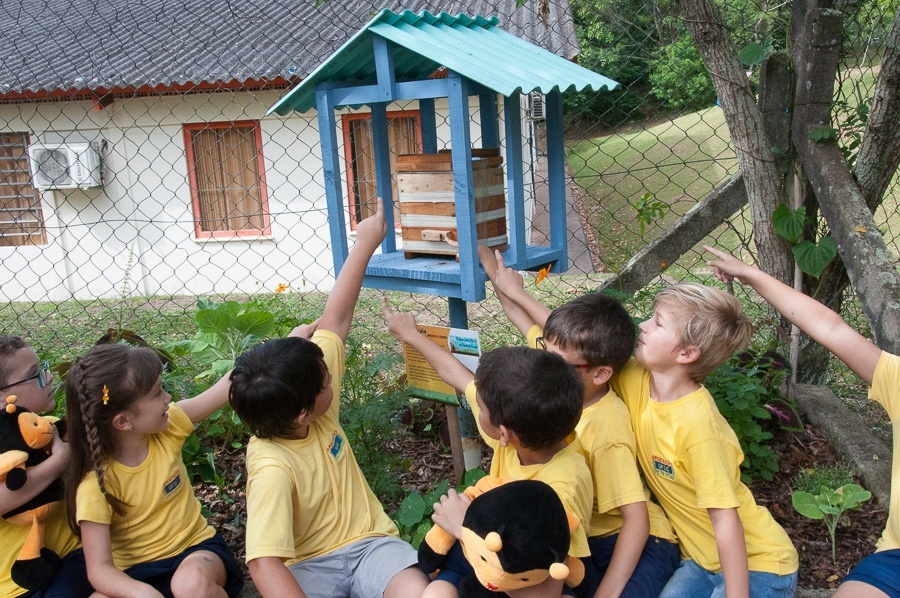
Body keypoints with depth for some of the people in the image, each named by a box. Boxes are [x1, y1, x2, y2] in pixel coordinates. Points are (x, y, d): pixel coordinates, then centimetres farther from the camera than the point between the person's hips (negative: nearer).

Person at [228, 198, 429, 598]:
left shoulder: (311, 403, -9)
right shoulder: (273, 468, -26)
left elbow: (335, 317, -4)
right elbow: (264, 563, -32)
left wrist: (365, 245, -2)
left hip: (369, 541, 4)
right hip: (310, 564, -4)